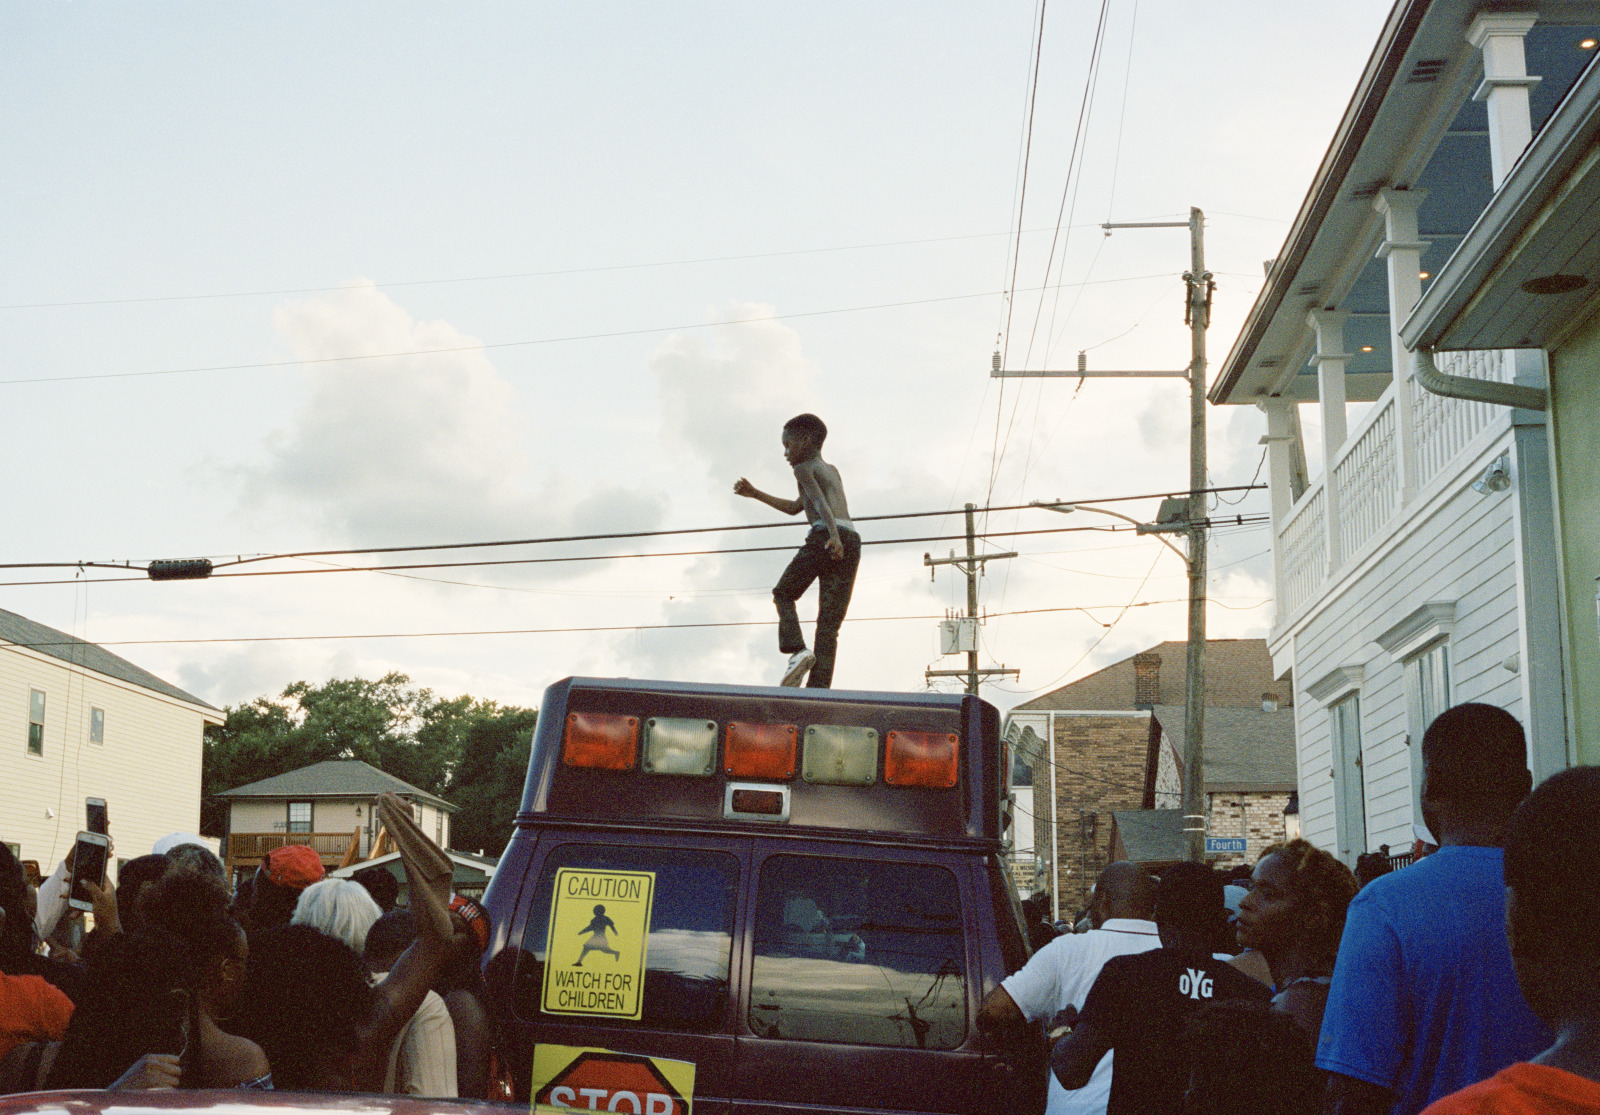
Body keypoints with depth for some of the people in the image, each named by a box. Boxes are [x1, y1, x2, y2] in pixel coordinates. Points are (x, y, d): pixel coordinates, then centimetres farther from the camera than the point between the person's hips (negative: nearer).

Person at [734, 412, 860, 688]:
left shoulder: (804, 469, 9)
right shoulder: (832, 471, 34)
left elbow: (820, 502, -12)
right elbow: (795, 507, 43)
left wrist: (833, 536, -28)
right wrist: (755, 494, 49)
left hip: (824, 536, -7)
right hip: (852, 541, 7)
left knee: (783, 594, 11)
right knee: (829, 624, 3)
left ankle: (796, 648, -13)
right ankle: (818, 689, -7)